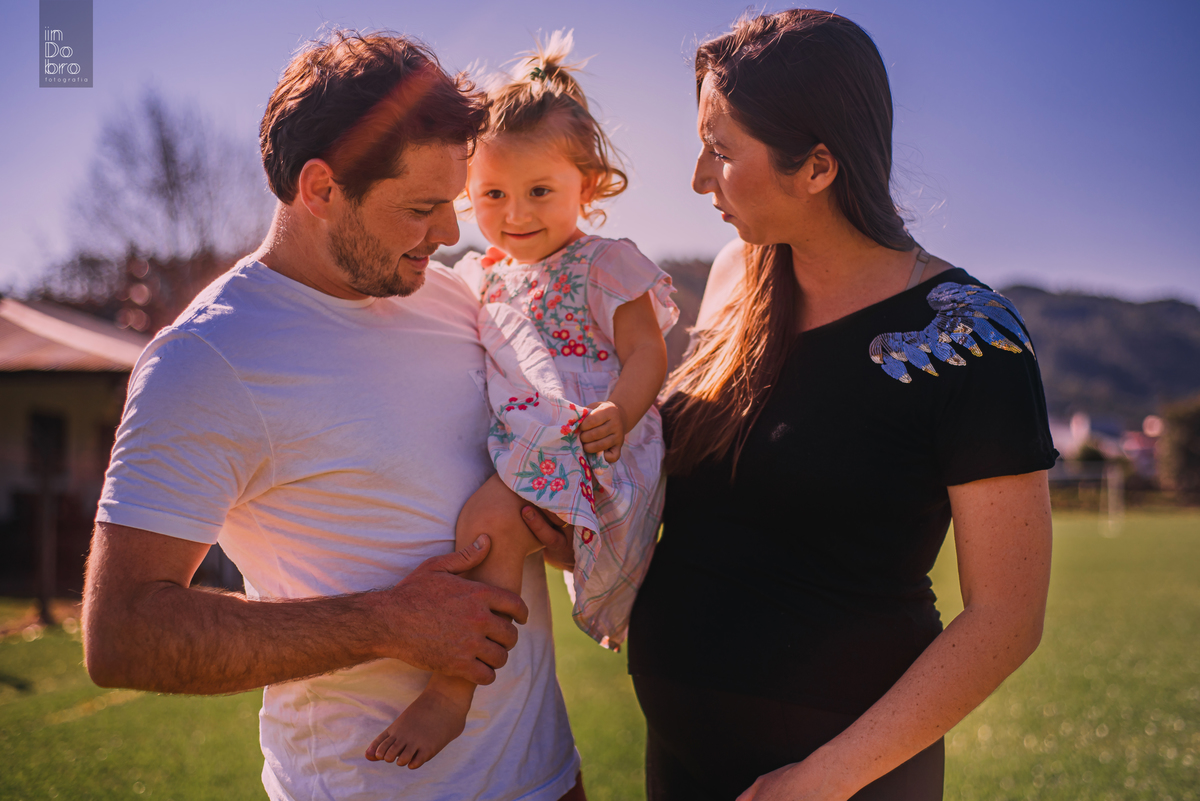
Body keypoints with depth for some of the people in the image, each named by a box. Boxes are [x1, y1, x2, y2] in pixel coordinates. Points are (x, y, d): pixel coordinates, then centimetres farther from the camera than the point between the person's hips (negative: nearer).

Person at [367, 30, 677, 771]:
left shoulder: (605, 265, -2)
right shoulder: (483, 276, 17)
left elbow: (646, 354, -8)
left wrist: (617, 416, -27)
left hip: (583, 452, -9)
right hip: (515, 449, 9)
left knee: (488, 519, -29)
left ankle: (453, 690, -22)